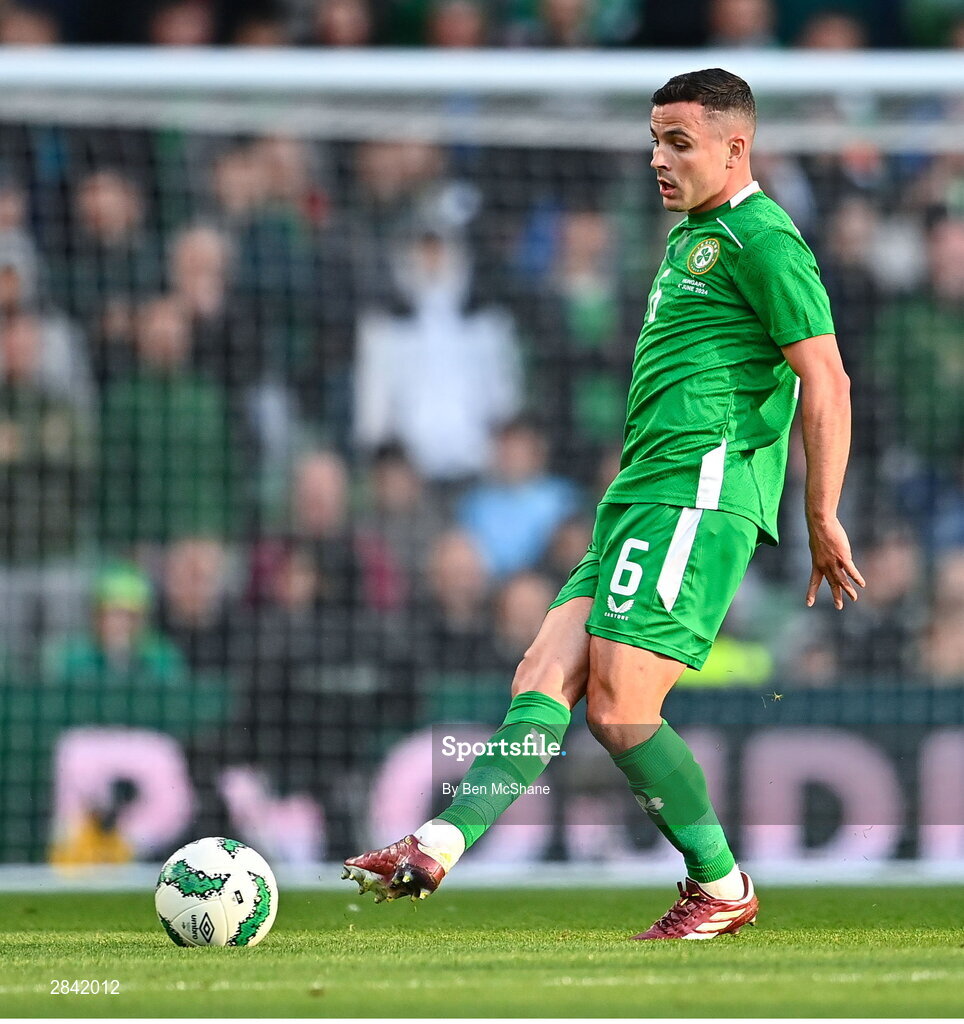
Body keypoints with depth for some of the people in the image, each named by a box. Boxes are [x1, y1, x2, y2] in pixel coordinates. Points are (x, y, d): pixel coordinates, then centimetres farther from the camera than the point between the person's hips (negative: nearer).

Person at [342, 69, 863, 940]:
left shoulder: (762, 238, -7)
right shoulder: (690, 237, 23)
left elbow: (827, 382, -12)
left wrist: (824, 521, -14)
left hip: (695, 496, -10)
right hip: (644, 499, 10)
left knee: (618, 705, -13)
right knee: (546, 673, -3)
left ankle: (723, 888, 0)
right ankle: (441, 846, -12)